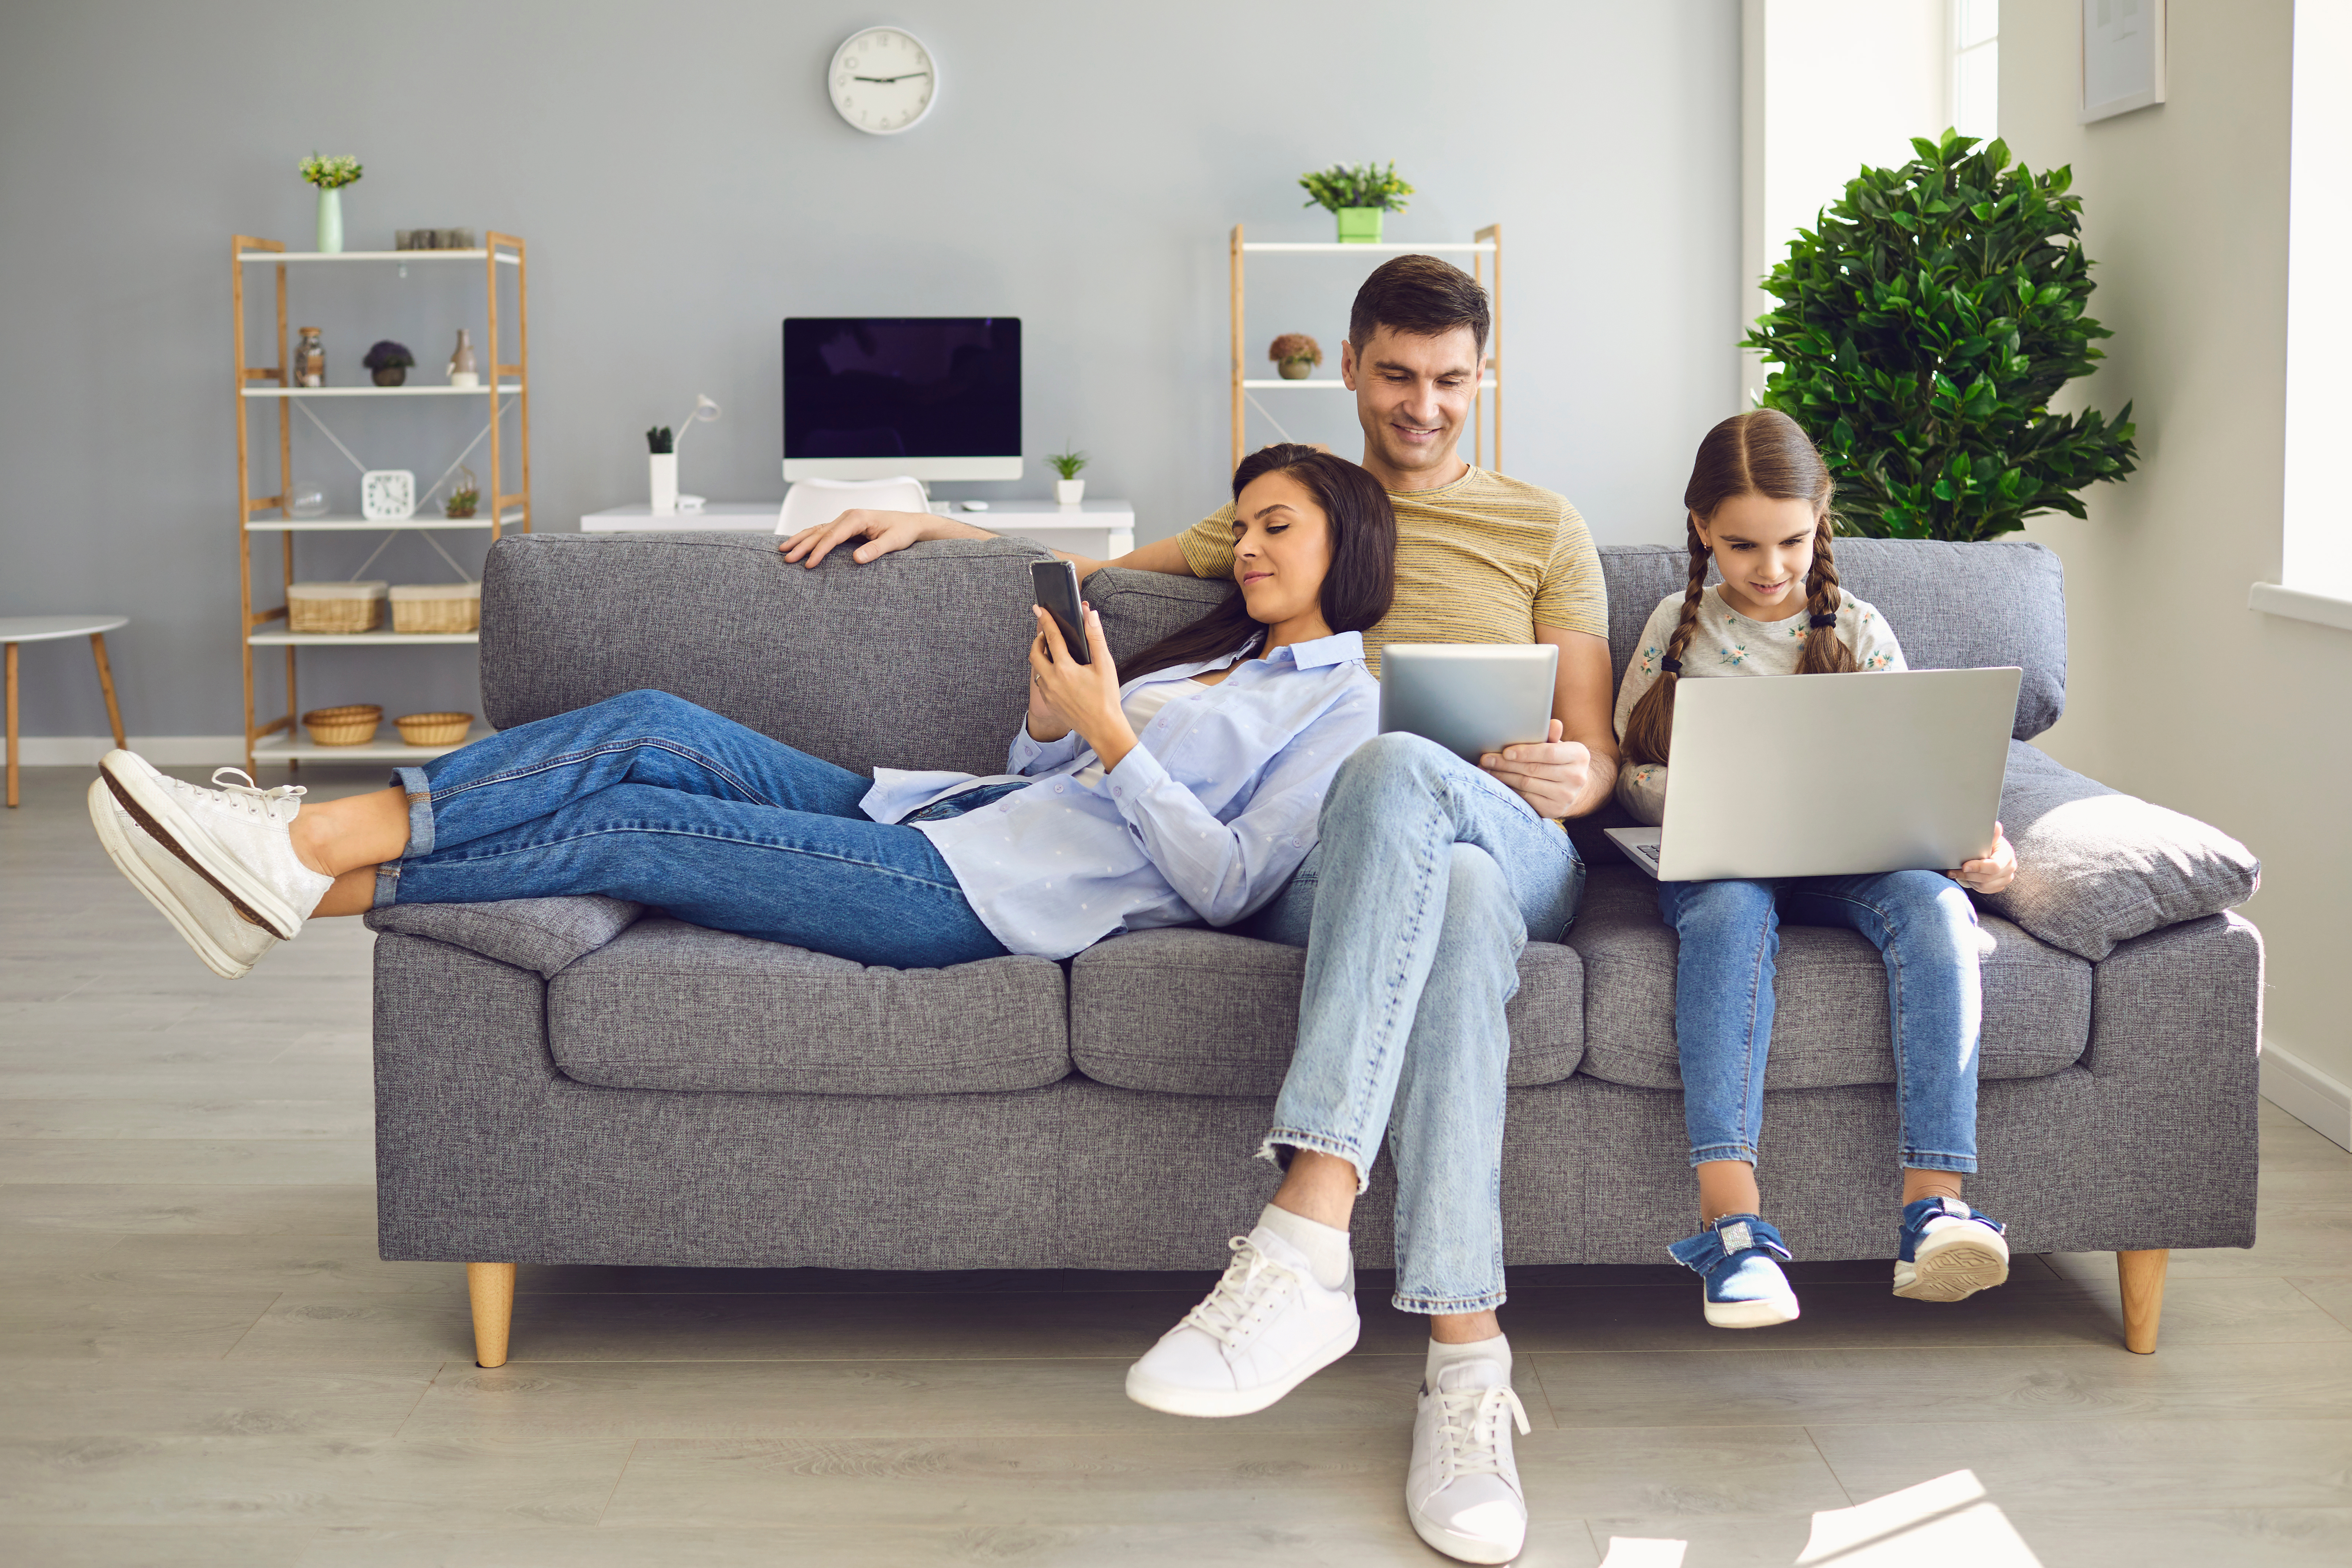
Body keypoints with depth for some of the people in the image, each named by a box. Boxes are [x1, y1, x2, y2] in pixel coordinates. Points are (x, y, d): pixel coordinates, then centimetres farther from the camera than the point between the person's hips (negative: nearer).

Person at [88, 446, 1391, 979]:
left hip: (988, 894, -8)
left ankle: (311, 888, -13)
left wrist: (1112, 736, -14)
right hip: (932, 817, 8)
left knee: (628, 830, -16)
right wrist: (1050, 729, 1)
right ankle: (312, 838, -17)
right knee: (654, 728, -12)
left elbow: (1231, 882, -11)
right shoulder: (1221, 651, 26)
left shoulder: (1341, 705, 2)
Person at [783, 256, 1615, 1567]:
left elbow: (1600, 756, 18)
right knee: (1453, 907, -40)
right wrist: (928, 525, 25)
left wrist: (1572, 776, -7)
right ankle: (1468, 1363, -47)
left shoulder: (1546, 528, 24)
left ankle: (1301, 1249, -53)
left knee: (1396, 769, -41)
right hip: (1324, 860, 1)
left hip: (1517, 848, -1)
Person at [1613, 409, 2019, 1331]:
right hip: (1716, 862, -1)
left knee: (1933, 904, -33)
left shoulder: (1861, 633, 14)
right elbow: (1632, 775, 10)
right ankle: (1731, 1221, -48)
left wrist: (1977, 846, -13)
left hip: (1850, 864, 1)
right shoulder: (1677, 628, 13)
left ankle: (1932, 1209, -42)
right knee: (1730, 913, -38)